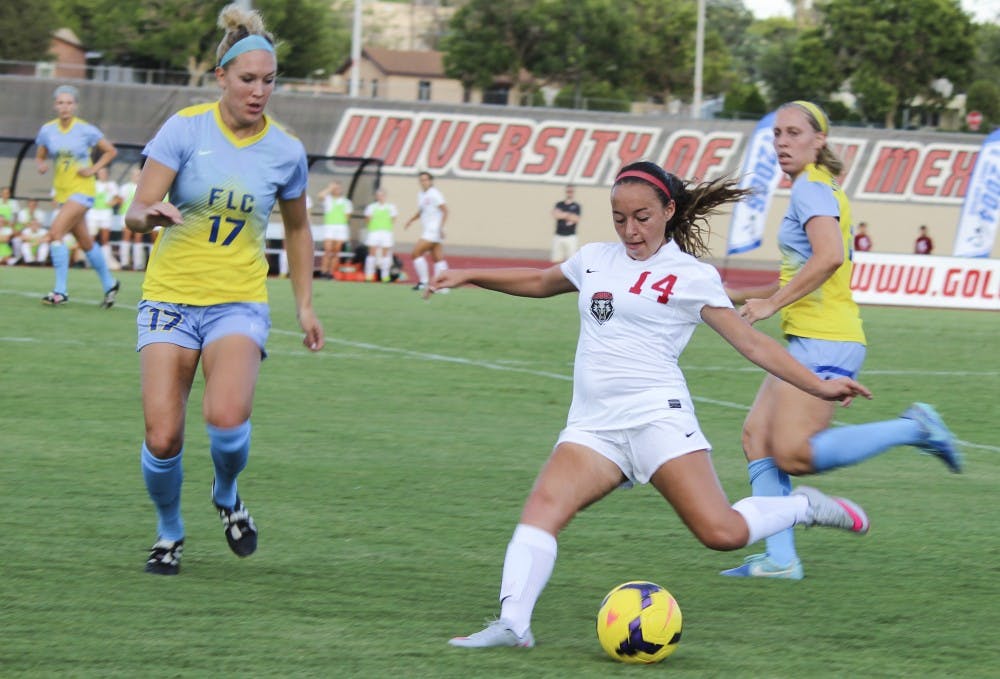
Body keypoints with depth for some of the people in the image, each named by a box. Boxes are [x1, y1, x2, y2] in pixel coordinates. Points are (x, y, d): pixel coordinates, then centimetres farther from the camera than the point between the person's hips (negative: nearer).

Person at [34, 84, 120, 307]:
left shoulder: (86, 130, -8)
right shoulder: (47, 130, 2)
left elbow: (111, 151, 2)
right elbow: (40, 157, 14)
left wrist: (93, 169, -9)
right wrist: (41, 166, -9)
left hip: (82, 190, -6)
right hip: (62, 193, 6)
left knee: (55, 232, -21)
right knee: (85, 242, 14)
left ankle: (60, 291, -17)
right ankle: (109, 284, 32)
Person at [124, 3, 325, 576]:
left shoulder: (286, 151, 0)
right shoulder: (185, 130, -7)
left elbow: (298, 228, 17)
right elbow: (136, 213, -11)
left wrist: (306, 305, 14)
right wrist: (149, 215, -34)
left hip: (239, 303, 1)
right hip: (170, 296, 0)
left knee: (227, 417, -25)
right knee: (162, 437, -10)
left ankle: (227, 496, 9)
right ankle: (169, 533, 20)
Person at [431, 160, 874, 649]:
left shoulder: (692, 276, 4)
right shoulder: (595, 260, 17)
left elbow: (752, 343, 3)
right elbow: (539, 282, 38)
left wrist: (818, 386, -6)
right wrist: (469, 276, 34)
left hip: (656, 418, -4)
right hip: (593, 425, 4)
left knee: (722, 533, -16)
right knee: (544, 504, -23)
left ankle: (804, 508, 12)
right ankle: (512, 623, -33)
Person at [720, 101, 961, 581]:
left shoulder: (811, 188, -10)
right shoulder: (815, 188, 21)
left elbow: (830, 256, -26)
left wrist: (770, 304, -19)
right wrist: (739, 296, 25)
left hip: (824, 343, -10)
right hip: (809, 342, 10)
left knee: (792, 454, -15)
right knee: (757, 435, 3)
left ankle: (913, 429, -7)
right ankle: (780, 558, 0)